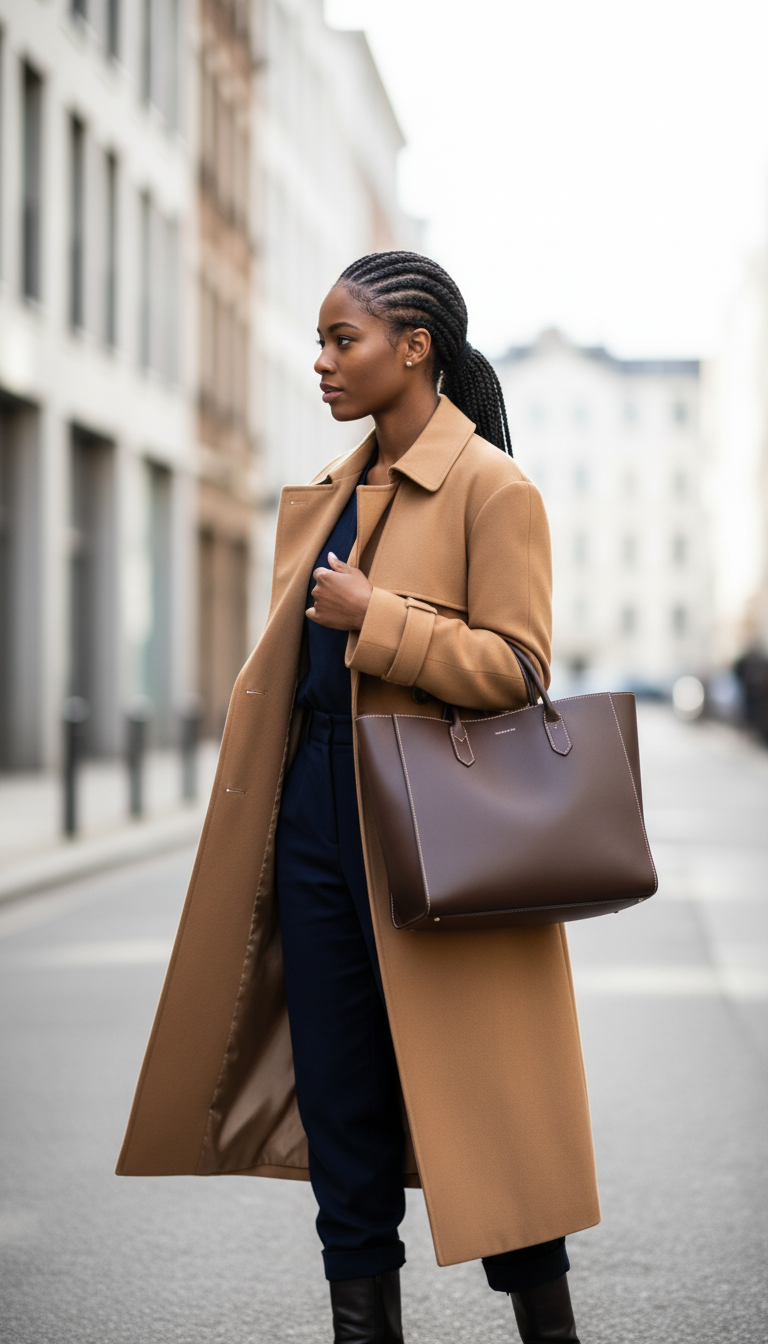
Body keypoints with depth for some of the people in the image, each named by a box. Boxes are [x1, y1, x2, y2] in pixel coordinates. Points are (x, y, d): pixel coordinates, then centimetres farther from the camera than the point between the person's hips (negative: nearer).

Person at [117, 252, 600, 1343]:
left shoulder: (493, 488, -9)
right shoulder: (329, 495, 14)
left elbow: (515, 667, -16)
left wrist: (374, 620, -20)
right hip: (319, 810, 7)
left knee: (477, 1094, 0)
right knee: (339, 1088, 10)